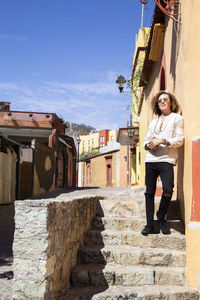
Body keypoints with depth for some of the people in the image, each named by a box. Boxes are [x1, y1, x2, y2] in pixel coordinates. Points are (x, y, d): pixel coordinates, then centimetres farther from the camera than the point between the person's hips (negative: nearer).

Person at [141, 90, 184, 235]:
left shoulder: (177, 118, 8)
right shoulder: (153, 122, 23)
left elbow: (180, 140, -2)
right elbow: (146, 140, 22)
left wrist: (163, 141, -14)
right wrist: (148, 144, -2)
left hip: (166, 159, -5)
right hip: (150, 159, 5)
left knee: (168, 191, -17)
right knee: (150, 192, 2)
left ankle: (161, 218, 9)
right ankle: (150, 224, 9)